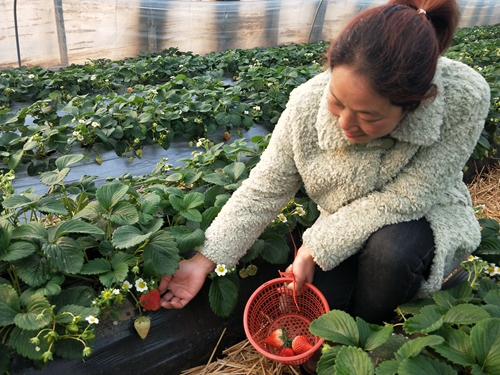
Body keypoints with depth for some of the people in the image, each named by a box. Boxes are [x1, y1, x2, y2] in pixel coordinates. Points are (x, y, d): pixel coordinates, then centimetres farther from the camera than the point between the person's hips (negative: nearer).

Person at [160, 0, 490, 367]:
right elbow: (264, 190, -17)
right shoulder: (308, 104, -26)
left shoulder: (465, 98, -31)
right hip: (345, 228, 2)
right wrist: (204, 261, -17)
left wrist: (316, 249, -26)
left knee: (391, 250, -34)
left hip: (421, 221, -1)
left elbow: (405, 198, -27)